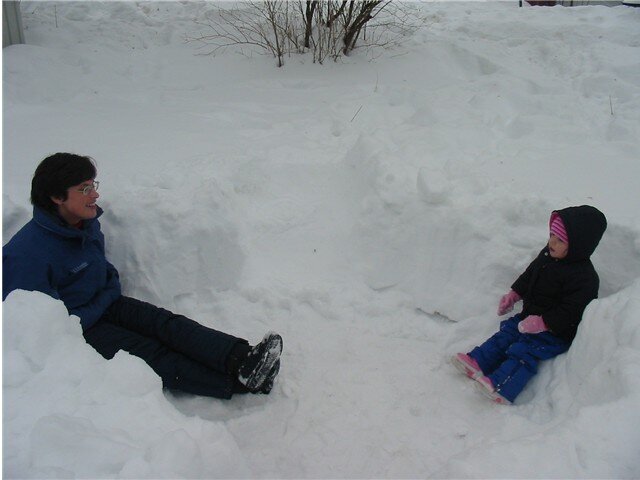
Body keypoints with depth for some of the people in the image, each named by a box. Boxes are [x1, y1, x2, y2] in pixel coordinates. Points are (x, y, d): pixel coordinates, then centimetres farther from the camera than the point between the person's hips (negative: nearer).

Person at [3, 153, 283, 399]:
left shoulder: (88, 223, 4)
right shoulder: (27, 254, -23)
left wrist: (109, 296, 0)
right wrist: (100, 307, -15)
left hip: (103, 306, 7)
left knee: (166, 323, -20)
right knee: (148, 352, -25)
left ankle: (241, 359, -40)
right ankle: (238, 383, -37)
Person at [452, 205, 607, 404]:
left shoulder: (584, 277, -25)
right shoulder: (547, 255, 1)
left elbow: (569, 311, -27)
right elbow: (529, 276, 16)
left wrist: (543, 323, -30)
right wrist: (513, 295, 8)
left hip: (555, 331, -9)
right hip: (530, 316, 9)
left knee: (522, 352, -20)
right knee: (504, 335, -1)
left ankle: (501, 388, -29)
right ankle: (477, 362, -7)